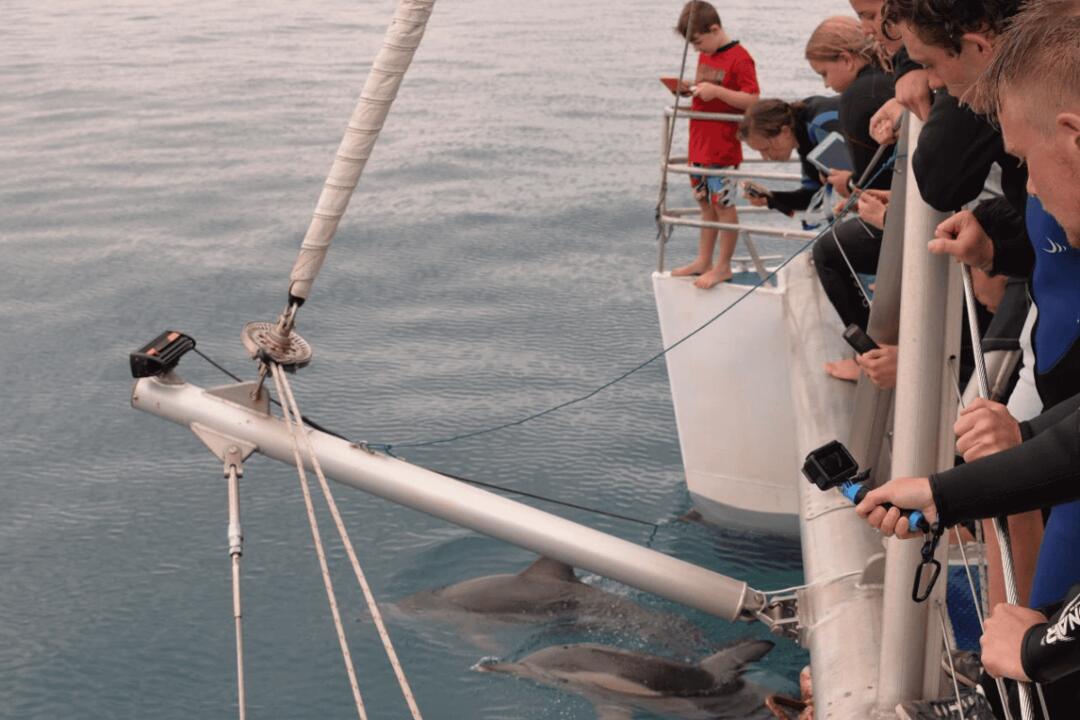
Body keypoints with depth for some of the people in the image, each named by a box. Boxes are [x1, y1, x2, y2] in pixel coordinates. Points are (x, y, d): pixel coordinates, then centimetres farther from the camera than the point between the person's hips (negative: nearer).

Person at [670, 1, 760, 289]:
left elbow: (752, 100, -20)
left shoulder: (739, 58, -14)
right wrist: (692, 88, 6)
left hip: (723, 147, -8)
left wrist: (715, 91, -25)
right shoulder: (705, 56, 13)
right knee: (706, 202, 14)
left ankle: (723, 266, 6)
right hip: (700, 144, 9)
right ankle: (703, 261, 22)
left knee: (723, 204, -1)